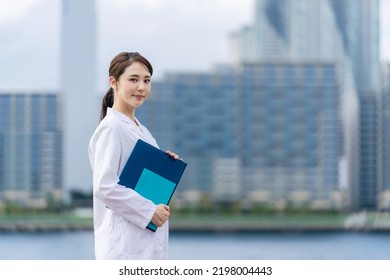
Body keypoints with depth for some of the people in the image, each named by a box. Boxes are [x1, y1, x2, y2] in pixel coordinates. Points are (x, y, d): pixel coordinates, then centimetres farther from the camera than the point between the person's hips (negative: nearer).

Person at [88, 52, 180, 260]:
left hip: (147, 241, 9)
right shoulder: (111, 128, -12)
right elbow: (104, 186, -20)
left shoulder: (140, 129, 16)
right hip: (125, 243, -9)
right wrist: (149, 211, -17)